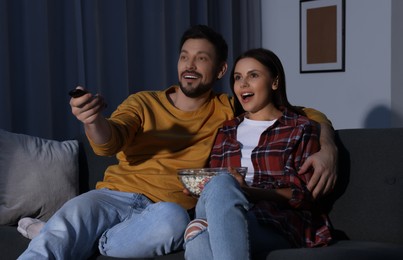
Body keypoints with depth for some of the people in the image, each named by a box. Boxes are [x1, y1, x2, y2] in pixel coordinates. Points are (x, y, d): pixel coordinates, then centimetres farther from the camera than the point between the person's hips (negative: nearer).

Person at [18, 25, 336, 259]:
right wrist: (93, 120, -29)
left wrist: (326, 149, -9)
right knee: (58, 232, -35)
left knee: (171, 218, -38)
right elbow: (108, 143, -4)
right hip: (115, 194, 0)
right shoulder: (144, 103, 15)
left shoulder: (228, 111, 14)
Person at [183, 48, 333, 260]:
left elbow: (308, 195, 2)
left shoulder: (301, 129, 14)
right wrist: (201, 190, -3)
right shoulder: (226, 132, 29)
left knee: (221, 185, -38)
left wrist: (249, 192, -14)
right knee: (197, 234, -38)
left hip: (281, 225, -3)